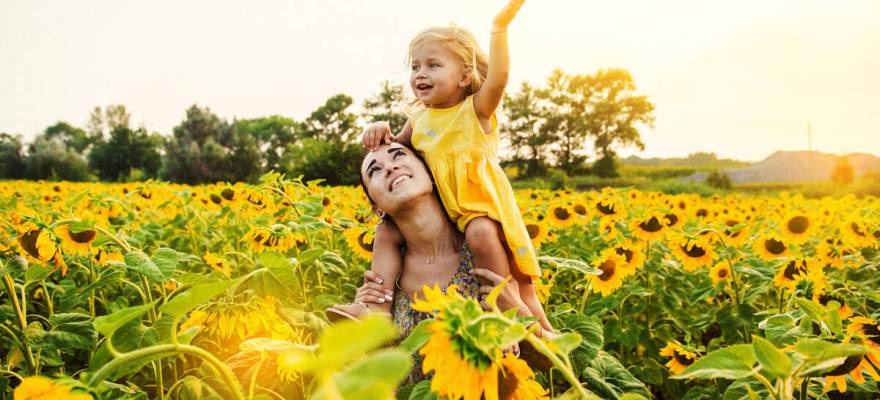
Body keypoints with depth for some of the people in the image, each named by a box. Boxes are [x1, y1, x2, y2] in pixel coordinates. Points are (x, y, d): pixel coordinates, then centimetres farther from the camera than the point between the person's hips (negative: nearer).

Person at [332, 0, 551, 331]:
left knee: (482, 234, -36)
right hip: (437, 207, 7)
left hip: (482, 203, -7)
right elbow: (398, 147, 23)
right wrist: (382, 130, 1)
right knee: (387, 232, 0)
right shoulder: (420, 117, 6)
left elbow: (497, 78, -31)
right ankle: (378, 307, -5)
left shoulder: (476, 109, -11)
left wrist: (500, 28, -35)